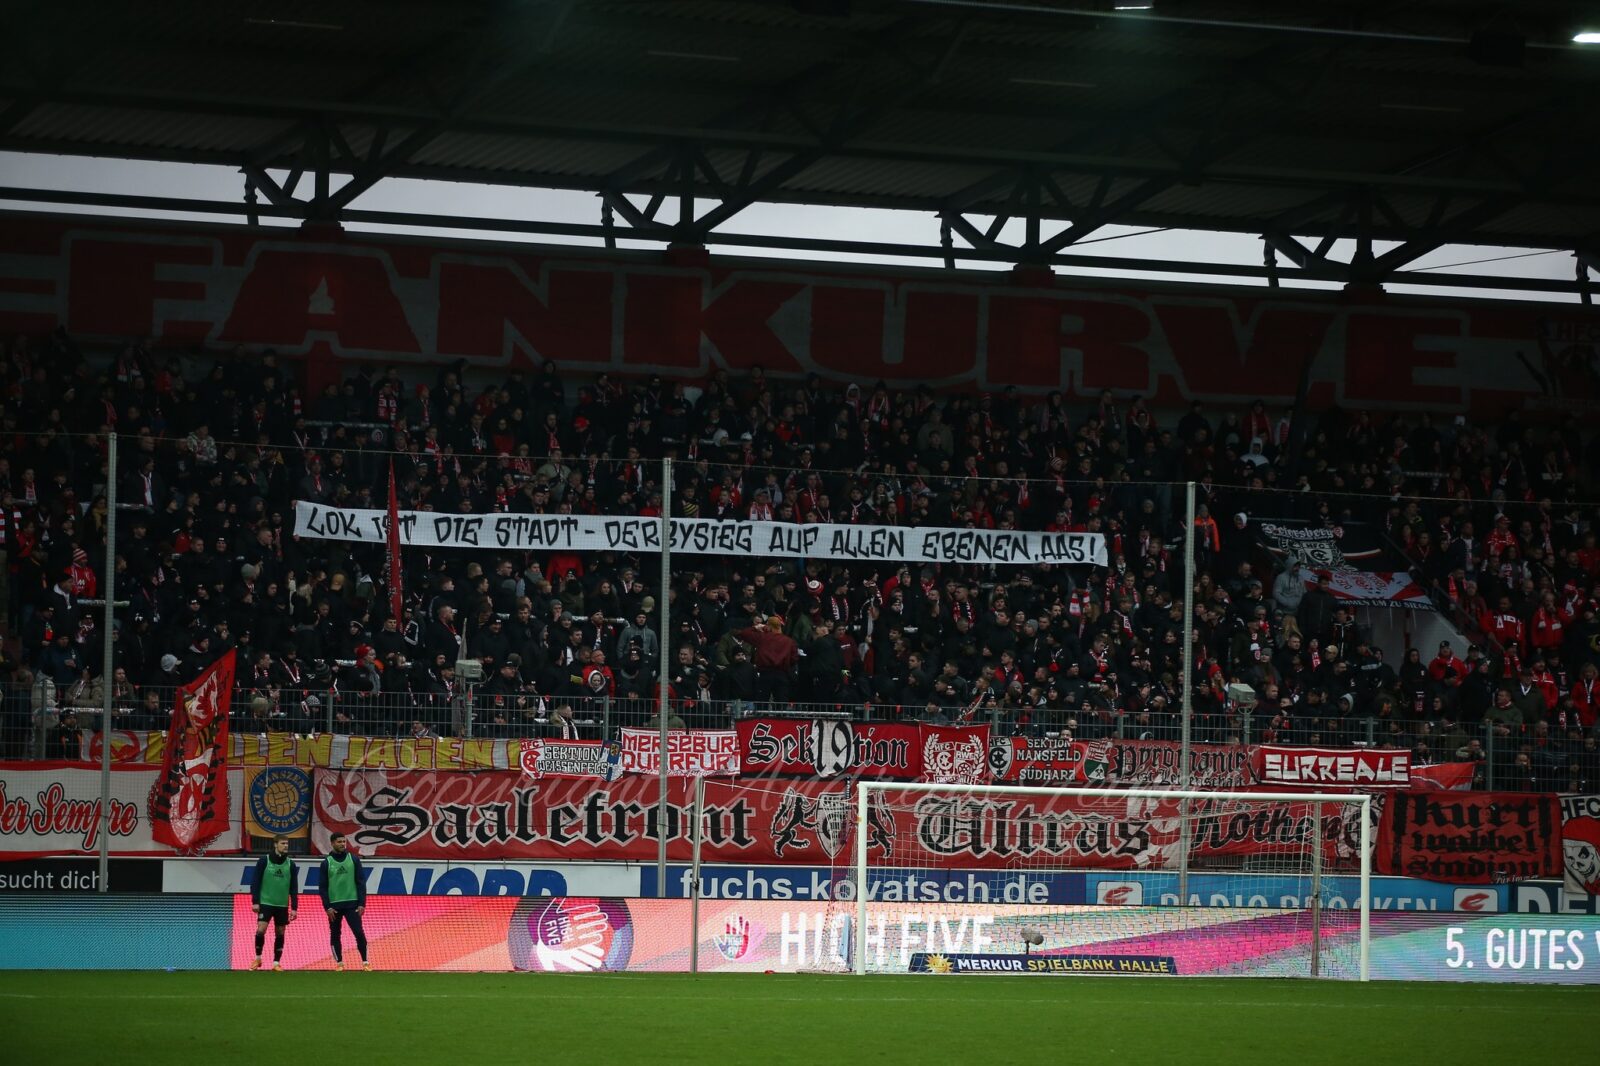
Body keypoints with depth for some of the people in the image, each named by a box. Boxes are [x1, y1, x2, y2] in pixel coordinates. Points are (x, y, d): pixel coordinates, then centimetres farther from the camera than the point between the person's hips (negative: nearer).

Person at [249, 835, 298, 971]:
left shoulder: (290, 864, 5)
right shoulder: (264, 861, -3)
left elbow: (294, 888, 7)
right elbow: (255, 882, -2)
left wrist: (294, 907, 3)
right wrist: (255, 902, -8)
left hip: (282, 905, 3)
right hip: (265, 903, -3)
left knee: (280, 933, 4)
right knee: (261, 930, -13)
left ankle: (276, 963, 12)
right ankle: (257, 958, 6)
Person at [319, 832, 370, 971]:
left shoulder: (354, 860, 3)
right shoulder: (326, 863, 2)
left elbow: (361, 883, 3)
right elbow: (323, 887, 1)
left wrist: (362, 904, -4)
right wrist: (327, 907, -6)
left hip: (352, 904, -1)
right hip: (334, 906, 1)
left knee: (359, 933, -9)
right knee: (335, 935, 5)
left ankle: (365, 962, -4)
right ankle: (339, 963, 15)